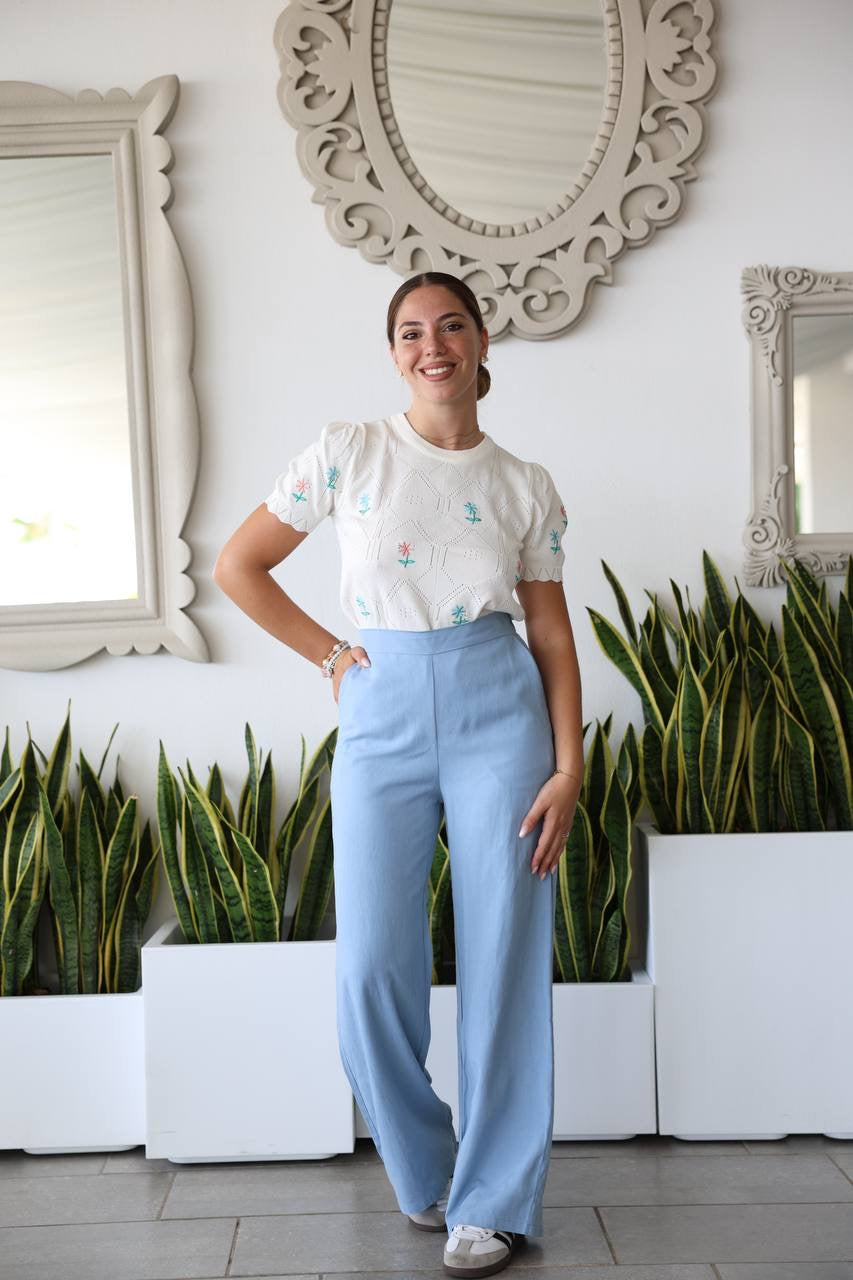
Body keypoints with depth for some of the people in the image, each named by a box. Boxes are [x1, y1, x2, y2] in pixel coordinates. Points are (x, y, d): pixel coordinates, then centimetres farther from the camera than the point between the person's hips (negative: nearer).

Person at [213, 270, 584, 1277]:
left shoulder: (526, 485, 7)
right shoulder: (347, 452, 4)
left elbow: (553, 635, 6)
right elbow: (237, 566, 9)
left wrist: (569, 768, -3)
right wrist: (328, 653, 4)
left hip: (499, 707, 0)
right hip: (382, 713, 0)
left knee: (504, 956, 1)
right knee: (373, 962, -1)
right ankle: (423, 1169, 26)